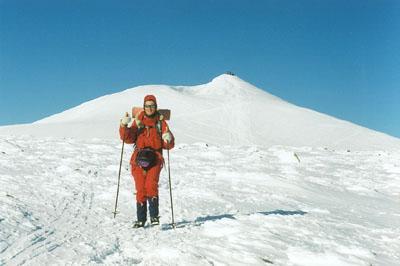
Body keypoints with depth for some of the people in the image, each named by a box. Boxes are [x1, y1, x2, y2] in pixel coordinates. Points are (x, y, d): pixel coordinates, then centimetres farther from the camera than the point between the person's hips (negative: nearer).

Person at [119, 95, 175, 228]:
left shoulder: (160, 122, 8)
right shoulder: (138, 121, 11)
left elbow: (169, 145, 5)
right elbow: (128, 138, 0)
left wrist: (168, 139, -18)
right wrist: (124, 126, -15)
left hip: (155, 158, -1)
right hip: (139, 159, 1)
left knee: (151, 185, -19)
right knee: (140, 189, -1)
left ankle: (154, 216, -10)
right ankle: (141, 219, 9)